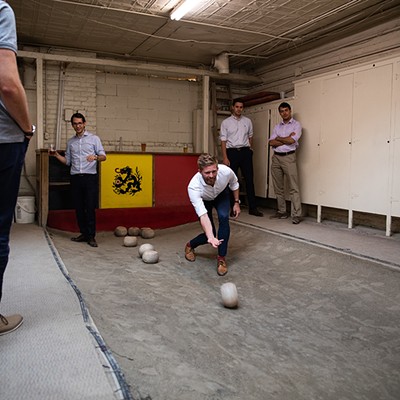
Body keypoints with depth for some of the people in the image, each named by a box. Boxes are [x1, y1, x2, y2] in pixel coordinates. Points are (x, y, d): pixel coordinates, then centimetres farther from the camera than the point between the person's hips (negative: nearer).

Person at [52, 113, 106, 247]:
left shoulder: (94, 138, 6)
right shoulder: (70, 142, 17)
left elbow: (103, 156, -1)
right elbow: (67, 161, 19)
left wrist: (95, 157, -22)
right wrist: (57, 155, 2)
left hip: (90, 177, -4)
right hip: (75, 178, 4)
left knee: (90, 208, -7)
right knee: (79, 208, 6)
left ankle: (91, 236, -2)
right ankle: (84, 233, 16)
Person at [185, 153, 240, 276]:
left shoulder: (226, 171, -35)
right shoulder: (193, 187, -43)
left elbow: (234, 184, -8)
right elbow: (203, 216, -48)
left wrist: (236, 202, -3)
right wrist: (211, 237, -60)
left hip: (222, 195, 2)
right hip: (203, 200, -2)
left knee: (223, 218, -28)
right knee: (209, 235, -9)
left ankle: (221, 258, -12)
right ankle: (190, 245, 28)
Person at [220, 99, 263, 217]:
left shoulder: (247, 121, 10)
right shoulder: (226, 122, 2)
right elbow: (223, 141, -3)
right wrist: (225, 157, -10)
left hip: (245, 152, 2)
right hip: (232, 152, -2)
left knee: (249, 179, 0)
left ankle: (252, 208, 5)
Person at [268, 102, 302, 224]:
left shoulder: (296, 124, 3)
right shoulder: (277, 126, 16)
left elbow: (292, 140, -12)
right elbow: (271, 143, 2)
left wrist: (278, 138, 2)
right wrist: (286, 139, -7)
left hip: (288, 157, -5)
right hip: (276, 157, 5)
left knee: (293, 187, -8)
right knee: (278, 187, 8)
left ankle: (296, 215, -9)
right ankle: (282, 211, 18)